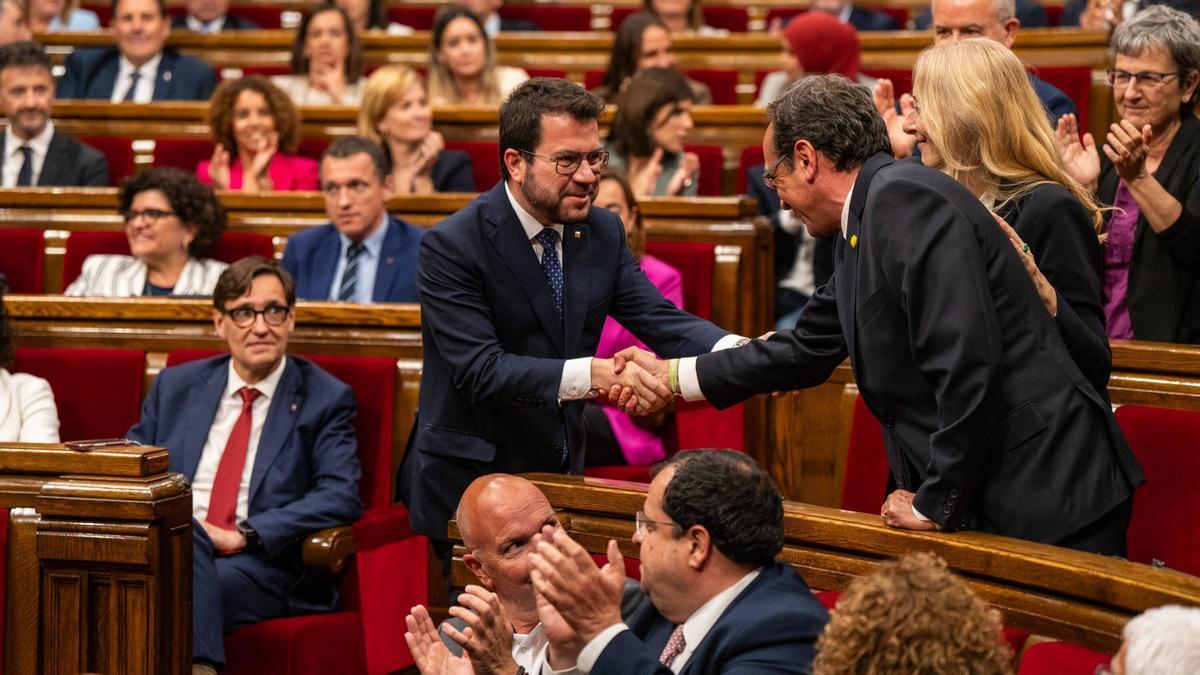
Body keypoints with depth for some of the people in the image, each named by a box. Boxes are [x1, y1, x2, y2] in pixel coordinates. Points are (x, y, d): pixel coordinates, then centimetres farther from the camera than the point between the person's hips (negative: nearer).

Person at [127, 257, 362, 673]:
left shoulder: (325, 400, 9)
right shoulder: (175, 387, 20)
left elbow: (340, 497, -4)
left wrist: (243, 534, -15)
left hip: (262, 565, -3)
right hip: (166, 551, 3)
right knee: (182, 533, -36)